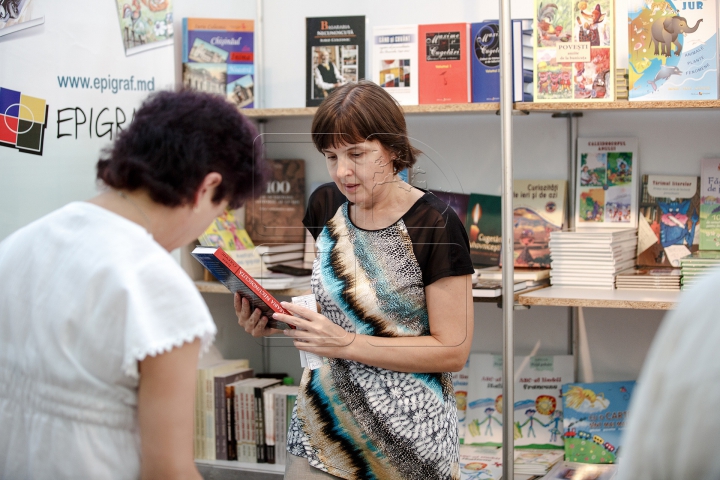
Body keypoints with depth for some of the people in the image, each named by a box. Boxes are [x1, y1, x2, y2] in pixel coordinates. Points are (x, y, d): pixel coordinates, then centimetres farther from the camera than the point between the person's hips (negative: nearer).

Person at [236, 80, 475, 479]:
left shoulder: (435, 226, -17)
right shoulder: (325, 204, 2)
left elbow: (453, 351, -16)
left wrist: (346, 344, -24)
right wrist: (274, 316, -6)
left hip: (404, 433, -5)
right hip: (324, 421, 5)